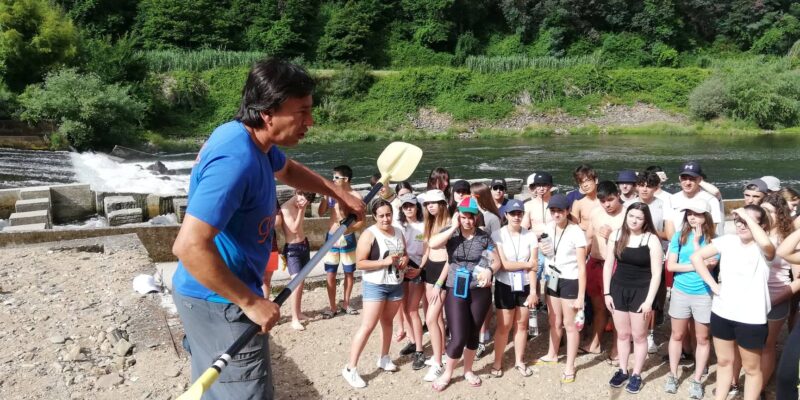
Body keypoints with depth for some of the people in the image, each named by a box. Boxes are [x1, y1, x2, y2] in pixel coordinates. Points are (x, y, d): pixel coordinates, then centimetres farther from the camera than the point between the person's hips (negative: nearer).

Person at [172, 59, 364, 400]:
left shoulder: (251, 139, 2)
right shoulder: (236, 161, -31)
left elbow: (287, 169, 25)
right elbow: (189, 246, -36)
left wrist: (339, 194, 17)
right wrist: (250, 302, -29)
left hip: (207, 294, 10)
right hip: (221, 301, -10)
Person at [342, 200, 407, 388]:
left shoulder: (398, 232, 6)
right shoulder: (369, 234, -14)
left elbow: (405, 253, 20)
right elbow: (360, 263, -18)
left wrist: (405, 260, -3)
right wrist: (385, 261, -25)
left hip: (396, 284, 6)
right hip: (375, 285, -6)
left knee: (387, 321, 17)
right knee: (368, 326, -8)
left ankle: (384, 358, 33)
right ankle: (350, 368, -3)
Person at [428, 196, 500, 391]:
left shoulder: (484, 237, 0)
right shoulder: (451, 234, -3)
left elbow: (497, 261, 4)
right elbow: (432, 243, -22)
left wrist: (489, 270, -17)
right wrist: (453, 228, -18)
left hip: (480, 292, 2)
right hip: (456, 291, -2)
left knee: (473, 334, 13)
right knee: (458, 337, -6)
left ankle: (468, 370, 35)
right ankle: (448, 372, 19)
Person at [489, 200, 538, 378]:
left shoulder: (530, 236, -4)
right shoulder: (498, 235, -10)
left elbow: (533, 267, -6)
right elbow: (503, 264, -15)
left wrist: (533, 291, -11)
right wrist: (526, 264, -9)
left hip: (525, 285, 2)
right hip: (505, 285, -2)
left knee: (522, 324, 9)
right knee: (504, 326, 3)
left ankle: (519, 361, 24)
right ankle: (497, 362, 17)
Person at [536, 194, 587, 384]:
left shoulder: (576, 233, -18)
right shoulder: (549, 228, 0)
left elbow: (582, 267, -17)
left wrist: (580, 296, -19)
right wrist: (542, 250, -7)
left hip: (570, 281, -6)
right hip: (552, 279, 6)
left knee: (569, 324, 2)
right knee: (554, 321, 20)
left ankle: (570, 366, 14)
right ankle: (552, 355, 39)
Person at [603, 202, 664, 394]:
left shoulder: (651, 239, -10)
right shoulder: (616, 235, 0)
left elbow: (656, 273, -9)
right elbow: (608, 265, 5)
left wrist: (649, 300, -13)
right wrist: (606, 293, 2)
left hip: (641, 291, -3)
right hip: (618, 289, 3)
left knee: (639, 335, 7)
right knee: (622, 334, 14)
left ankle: (636, 374, 21)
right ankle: (622, 370, 28)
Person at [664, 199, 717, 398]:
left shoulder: (713, 240, -8)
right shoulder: (679, 236, -3)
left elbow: (705, 264, -19)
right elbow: (670, 265, -7)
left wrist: (696, 242, -19)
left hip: (704, 295, -1)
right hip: (680, 292, 2)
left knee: (702, 338, 9)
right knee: (677, 335, 13)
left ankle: (697, 380, 22)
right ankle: (673, 375, 26)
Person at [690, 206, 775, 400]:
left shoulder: (763, 249, -12)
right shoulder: (728, 240, -1)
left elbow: (766, 243, -38)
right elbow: (696, 256, 2)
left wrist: (748, 217, -26)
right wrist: (713, 284, -5)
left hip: (751, 318, -4)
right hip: (721, 313, 4)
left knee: (751, 368, 12)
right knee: (723, 361, 20)